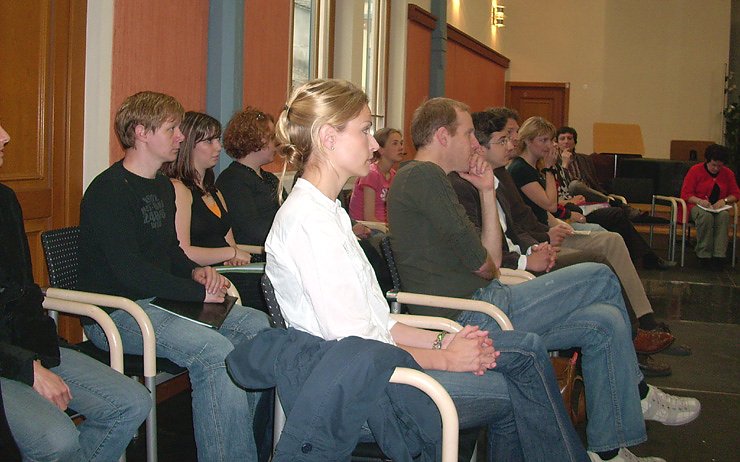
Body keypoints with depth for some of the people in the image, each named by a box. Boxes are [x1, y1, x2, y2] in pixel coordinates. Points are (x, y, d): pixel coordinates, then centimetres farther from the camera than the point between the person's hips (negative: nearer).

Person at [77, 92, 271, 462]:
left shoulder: (163, 187, 16)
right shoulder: (109, 191, -14)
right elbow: (129, 271, -21)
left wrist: (195, 271, 3)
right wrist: (197, 293, -17)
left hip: (160, 301, 9)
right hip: (116, 310, -9)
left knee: (257, 325, -4)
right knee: (213, 348, -30)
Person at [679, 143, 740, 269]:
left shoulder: (728, 173, 11)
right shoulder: (695, 170, 0)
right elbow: (685, 194, -3)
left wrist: (724, 200, -10)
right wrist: (700, 201, -22)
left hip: (719, 208, 3)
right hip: (697, 206, -3)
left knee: (724, 215, -34)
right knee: (706, 216, -39)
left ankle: (719, 255, -37)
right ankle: (704, 254, -31)